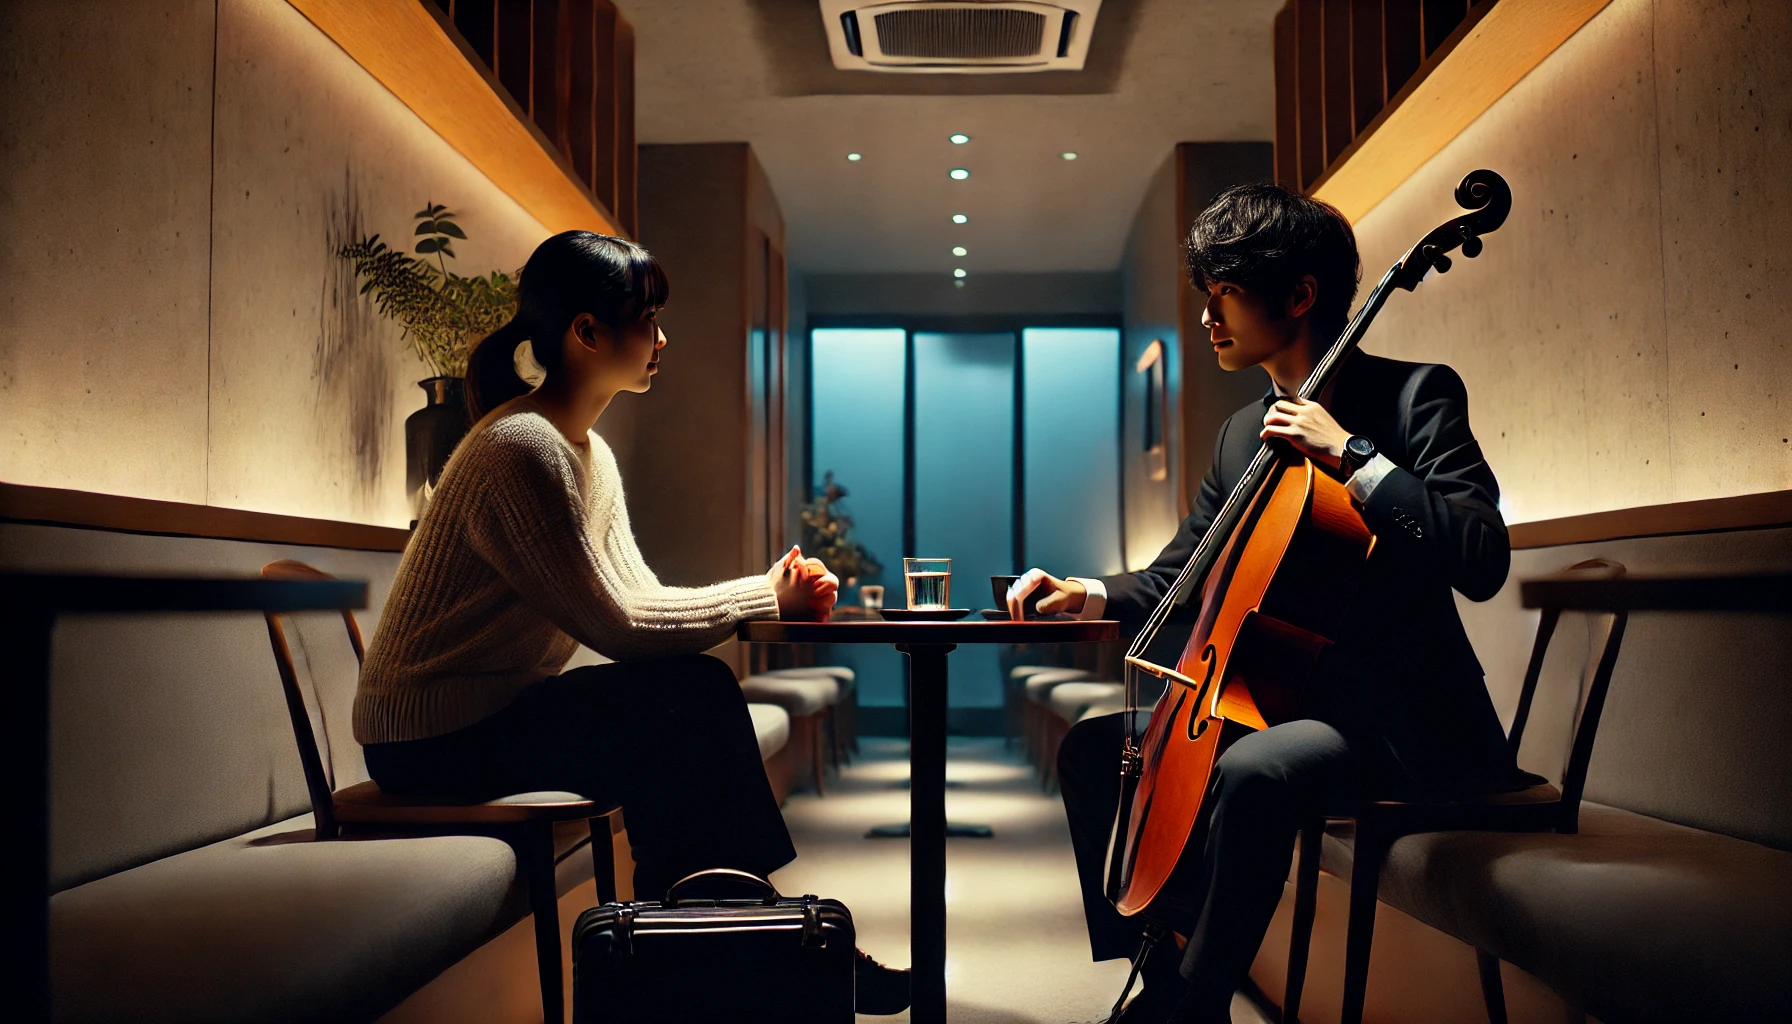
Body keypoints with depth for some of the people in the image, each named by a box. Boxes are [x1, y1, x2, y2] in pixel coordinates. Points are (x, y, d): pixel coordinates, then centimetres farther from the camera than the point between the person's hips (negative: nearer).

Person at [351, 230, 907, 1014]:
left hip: (498, 709, 9)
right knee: (690, 698, -17)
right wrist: (764, 597, -13)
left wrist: (773, 591, -9)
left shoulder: (591, 453, 10)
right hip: (434, 738, -9)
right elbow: (617, 626, -23)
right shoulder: (522, 450, -22)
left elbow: (639, 596, 5)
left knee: (699, 696, -5)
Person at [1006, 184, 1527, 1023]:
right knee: (1094, 746, 3)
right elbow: (1175, 578, 17)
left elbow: (1481, 561, -23)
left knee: (1252, 773, -36)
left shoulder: (1412, 396, -8)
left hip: (1402, 724, -8)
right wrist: (1086, 595, -1)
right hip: (1286, 696, 8)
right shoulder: (1243, 434, 13)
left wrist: (1352, 456, -25)